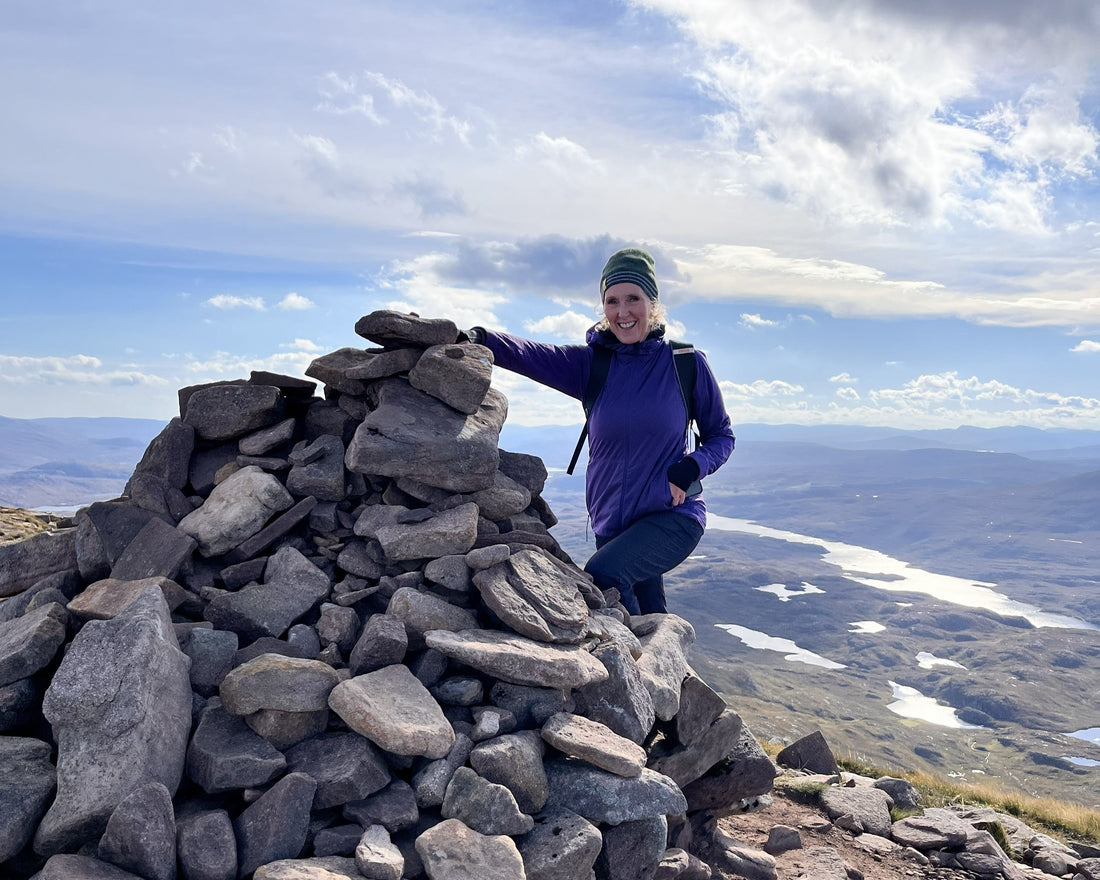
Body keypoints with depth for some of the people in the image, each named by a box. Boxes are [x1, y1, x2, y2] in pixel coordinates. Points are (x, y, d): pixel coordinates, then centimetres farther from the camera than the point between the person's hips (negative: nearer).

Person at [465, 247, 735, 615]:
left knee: (603, 573, -29)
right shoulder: (591, 363, -1)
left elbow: (721, 436, 3)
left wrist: (691, 467, -17)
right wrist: (478, 338, -36)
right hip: (611, 525, 4)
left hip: (674, 517, -3)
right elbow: (531, 354, -18)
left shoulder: (687, 363, -6)